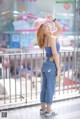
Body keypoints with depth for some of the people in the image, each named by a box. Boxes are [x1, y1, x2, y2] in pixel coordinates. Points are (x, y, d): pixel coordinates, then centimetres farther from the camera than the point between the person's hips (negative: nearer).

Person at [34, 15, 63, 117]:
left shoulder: (47, 37, 9)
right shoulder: (52, 38, -16)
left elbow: (60, 29, 18)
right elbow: (55, 54, -18)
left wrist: (53, 20, 6)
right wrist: (58, 68, -14)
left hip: (45, 64, 9)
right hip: (51, 66, -9)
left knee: (44, 88, 15)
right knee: (50, 89, 3)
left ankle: (43, 108, 26)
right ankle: (48, 111, 14)